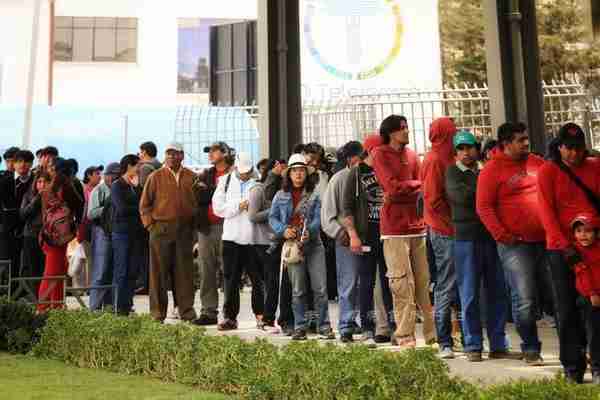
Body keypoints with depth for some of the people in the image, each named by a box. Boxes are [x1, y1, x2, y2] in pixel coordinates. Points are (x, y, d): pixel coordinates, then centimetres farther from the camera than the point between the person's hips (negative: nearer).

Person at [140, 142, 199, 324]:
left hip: (185, 230, 2)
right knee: (159, 271, 2)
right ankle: (158, 313, 10)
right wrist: (151, 225, -1)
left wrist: (193, 223, 5)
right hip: (161, 229, -1)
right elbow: (144, 204, 6)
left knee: (185, 271, 4)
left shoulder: (192, 177, 9)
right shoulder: (156, 177, 4)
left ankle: (186, 310, 11)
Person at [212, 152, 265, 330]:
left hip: (254, 237, -2)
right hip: (232, 237, 2)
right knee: (231, 280, 8)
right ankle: (230, 317, 17)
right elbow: (218, 207, 2)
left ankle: (260, 315, 17)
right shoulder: (225, 181, 8)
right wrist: (238, 206, -9)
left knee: (258, 279, 4)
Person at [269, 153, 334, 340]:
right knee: (297, 290, 6)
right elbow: (272, 217, 6)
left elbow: (318, 218, -3)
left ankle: (324, 326, 8)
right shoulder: (281, 196, 8)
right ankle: (299, 327, 15)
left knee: (320, 288, -2)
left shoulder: (314, 195, 6)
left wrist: (309, 231, -22)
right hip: (292, 245, 1)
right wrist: (283, 230, -13)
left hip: (313, 244, 0)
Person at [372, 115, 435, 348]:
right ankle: (404, 336, 1)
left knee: (424, 281, 5)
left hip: (417, 224, 5)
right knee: (402, 283, -6)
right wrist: (417, 184, 1)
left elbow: (421, 189, 8)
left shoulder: (411, 155, 17)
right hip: (394, 227, -5)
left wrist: (398, 196, -9)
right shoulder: (380, 154, 1)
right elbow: (392, 186, -11)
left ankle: (433, 333, 11)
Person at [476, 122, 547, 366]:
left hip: (546, 240, 5)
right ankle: (530, 349, 11)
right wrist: (501, 235, -14)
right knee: (525, 300, -3)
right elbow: (483, 207, -7)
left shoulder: (537, 162, 12)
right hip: (515, 245, -5)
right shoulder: (492, 170, -3)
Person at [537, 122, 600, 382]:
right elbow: (546, 212, -7)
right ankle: (572, 365, 11)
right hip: (562, 248, -2)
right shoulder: (548, 171, -1)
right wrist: (564, 245, -14)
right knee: (567, 308, 3)